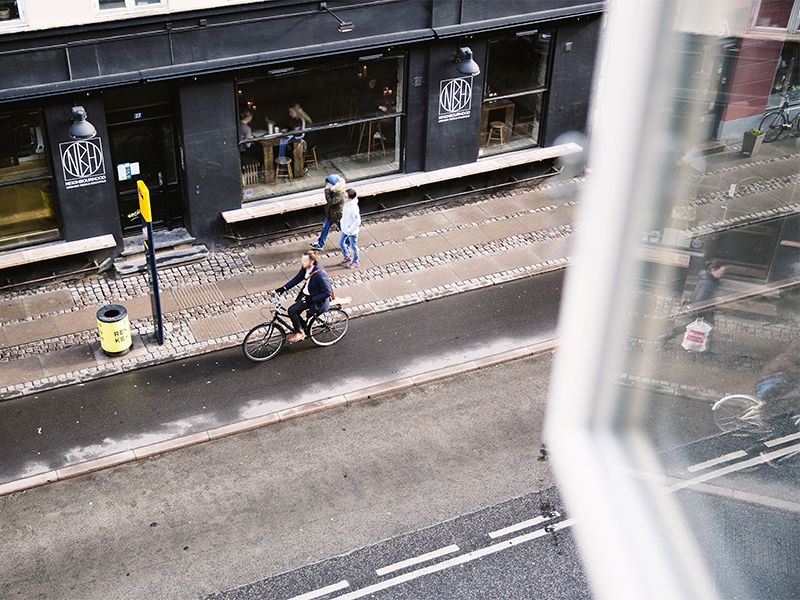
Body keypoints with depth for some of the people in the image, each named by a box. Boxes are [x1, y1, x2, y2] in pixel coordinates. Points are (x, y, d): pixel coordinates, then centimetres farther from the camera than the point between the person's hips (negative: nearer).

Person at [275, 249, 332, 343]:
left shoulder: (320, 274, -30)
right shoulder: (305, 268, -7)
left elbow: (327, 292, -26)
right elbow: (297, 279, 6)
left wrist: (311, 299, -26)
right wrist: (284, 288, -4)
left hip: (317, 299, -8)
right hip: (306, 293, 8)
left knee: (292, 311, -16)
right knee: (295, 313, 2)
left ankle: (299, 332, 3)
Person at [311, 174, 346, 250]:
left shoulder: (340, 194, -32)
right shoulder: (331, 190, -8)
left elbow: (330, 202, -41)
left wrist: (327, 190, -38)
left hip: (337, 216, -8)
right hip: (329, 214, 8)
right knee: (325, 229, 19)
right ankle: (320, 244, 35)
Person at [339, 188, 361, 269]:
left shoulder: (354, 208, -32)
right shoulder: (346, 203, -7)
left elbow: (357, 221, -27)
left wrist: (349, 230, -22)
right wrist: (342, 225, 11)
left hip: (352, 231, -8)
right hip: (344, 229, 8)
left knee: (353, 246, 12)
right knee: (341, 243, 22)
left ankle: (355, 262, 33)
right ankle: (346, 258, 44)